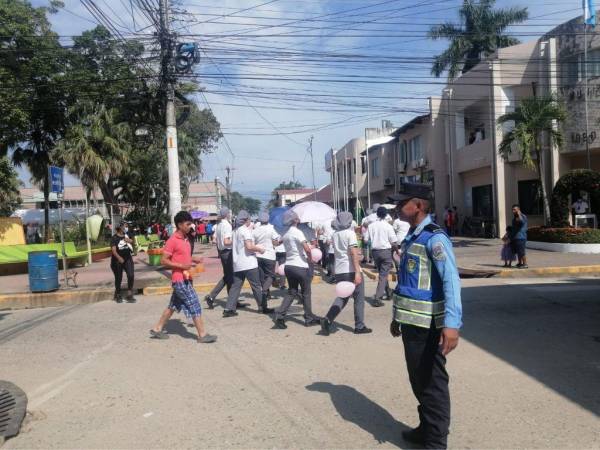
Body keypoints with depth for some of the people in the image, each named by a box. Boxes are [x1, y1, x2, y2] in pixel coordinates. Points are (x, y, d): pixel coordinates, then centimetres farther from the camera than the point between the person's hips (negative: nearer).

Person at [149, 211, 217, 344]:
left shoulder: (185, 239, 11)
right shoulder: (173, 240, -15)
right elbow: (164, 261, -16)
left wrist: (193, 261, 8)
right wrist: (182, 266, -22)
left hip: (186, 278, 9)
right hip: (180, 279, -9)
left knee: (173, 306, 16)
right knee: (195, 305, -6)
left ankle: (157, 330, 27)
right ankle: (203, 335, 1)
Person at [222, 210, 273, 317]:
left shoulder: (235, 231, 14)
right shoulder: (245, 230, -11)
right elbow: (249, 246, -22)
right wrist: (259, 249, -5)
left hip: (237, 264, 7)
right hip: (248, 263, -7)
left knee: (235, 286, 6)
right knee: (257, 286, 3)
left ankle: (229, 309, 0)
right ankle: (262, 307, 10)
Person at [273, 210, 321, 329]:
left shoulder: (285, 235, 13)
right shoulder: (297, 232, -13)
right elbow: (307, 249, -24)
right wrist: (310, 258, -6)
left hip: (289, 265, 7)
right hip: (300, 267, -7)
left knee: (291, 292, 13)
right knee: (306, 293, 8)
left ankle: (280, 314, -3)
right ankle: (309, 318, 16)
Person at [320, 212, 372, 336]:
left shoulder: (335, 234, 9)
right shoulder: (350, 233, -10)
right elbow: (353, 253, -19)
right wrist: (357, 272, -23)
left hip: (339, 271, 6)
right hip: (351, 270, -6)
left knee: (342, 297, 16)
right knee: (359, 298, 9)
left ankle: (327, 319, -3)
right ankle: (359, 326, 14)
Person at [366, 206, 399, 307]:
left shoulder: (371, 226, 1)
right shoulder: (388, 226, -8)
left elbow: (366, 240, 4)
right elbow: (394, 242, -7)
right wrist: (397, 250, 9)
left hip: (375, 251, 4)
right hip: (386, 251, -4)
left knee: (382, 273, 20)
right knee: (383, 275, -3)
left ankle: (388, 293, 33)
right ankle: (377, 298, -12)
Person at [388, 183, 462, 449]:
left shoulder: (434, 238, -17)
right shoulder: (411, 237, 12)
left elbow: (451, 281, -24)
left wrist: (451, 324, -32)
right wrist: (398, 316, 22)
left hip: (427, 325, -9)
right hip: (412, 322, 9)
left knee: (432, 383, 4)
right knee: (418, 380, 19)